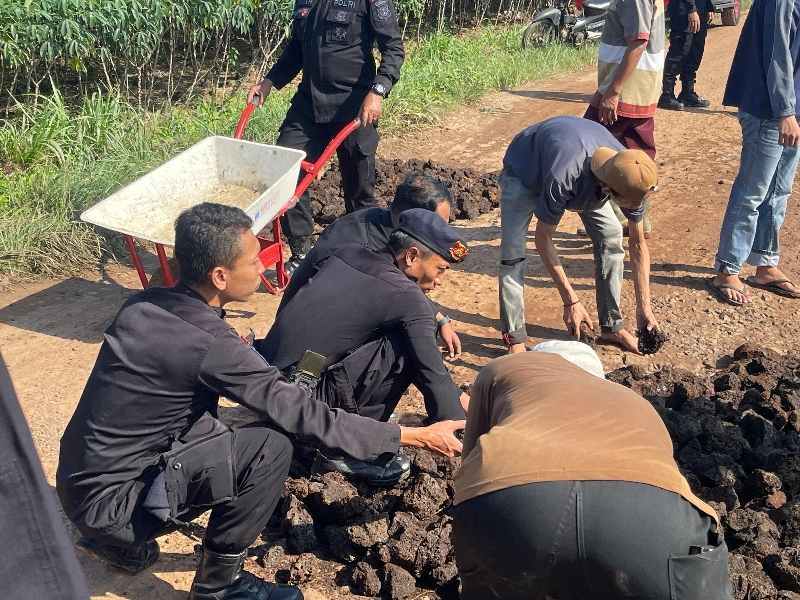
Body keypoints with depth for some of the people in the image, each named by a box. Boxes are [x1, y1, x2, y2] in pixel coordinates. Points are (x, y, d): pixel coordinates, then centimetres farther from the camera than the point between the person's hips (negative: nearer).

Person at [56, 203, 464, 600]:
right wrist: (416, 436, -14)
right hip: (108, 501, -8)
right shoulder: (210, 345, -24)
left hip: (80, 478, 8)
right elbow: (303, 415, -20)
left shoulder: (143, 305, -2)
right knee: (270, 446, -18)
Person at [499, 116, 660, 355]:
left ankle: (612, 326, 7)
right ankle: (515, 338, -9)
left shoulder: (632, 179, -29)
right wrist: (571, 301, -29)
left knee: (611, 235, -7)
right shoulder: (561, 180, -46)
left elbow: (638, 244, -15)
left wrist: (644, 307, -17)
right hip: (524, 167, -4)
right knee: (513, 249, -20)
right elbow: (543, 238, -30)